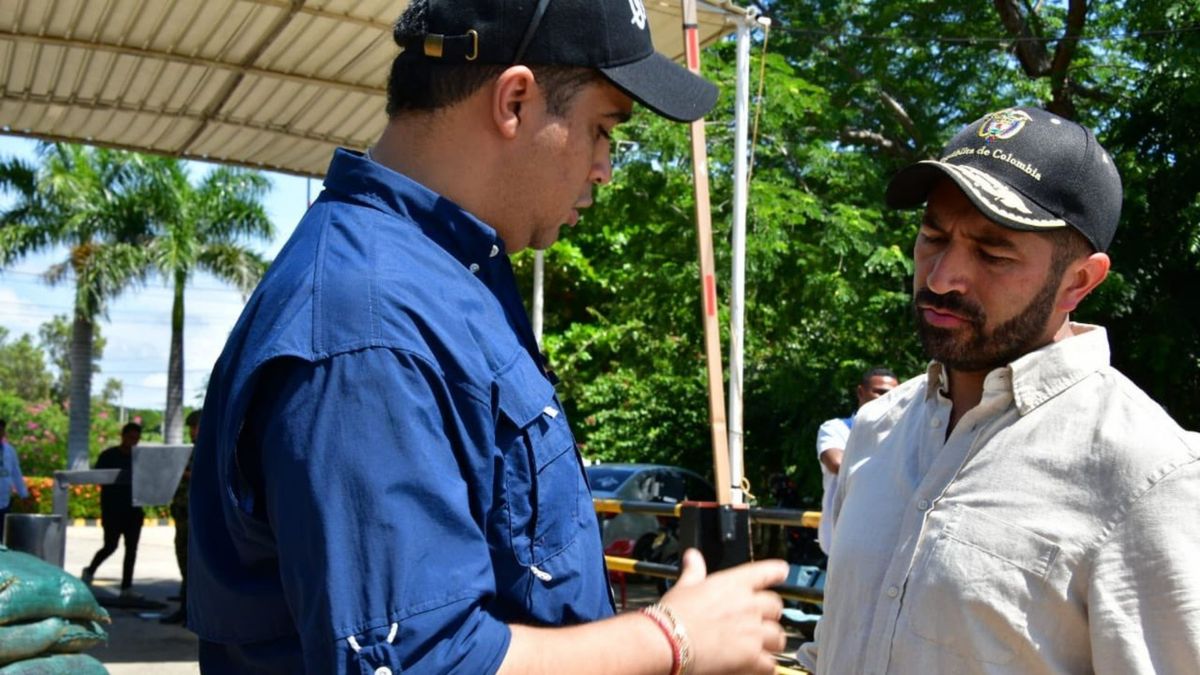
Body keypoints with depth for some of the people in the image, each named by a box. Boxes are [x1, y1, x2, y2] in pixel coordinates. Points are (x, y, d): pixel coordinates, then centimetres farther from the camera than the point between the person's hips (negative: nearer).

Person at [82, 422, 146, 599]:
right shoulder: (108, 455, 0)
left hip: (134, 509, 4)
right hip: (113, 509, -4)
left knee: (131, 548, 2)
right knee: (110, 546, -3)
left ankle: (126, 587, 7)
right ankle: (90, 571, 25)